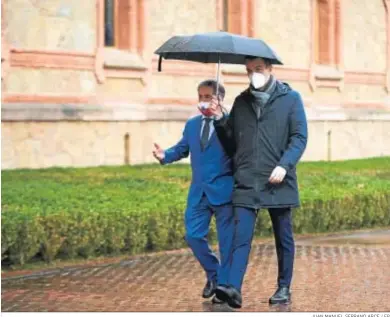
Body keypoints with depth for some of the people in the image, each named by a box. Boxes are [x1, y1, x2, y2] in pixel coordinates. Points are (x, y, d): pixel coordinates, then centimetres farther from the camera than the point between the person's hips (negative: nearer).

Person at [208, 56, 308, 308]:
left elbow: (300, 137, -4)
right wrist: (220, 120, 2)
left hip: (278, 183, -2)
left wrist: (284, 165, -17)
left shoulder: (290, 98, 2)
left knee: (284, 239, 9)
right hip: (246, 183, 2)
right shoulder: (241, 102, 13)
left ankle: (284, 288, 20)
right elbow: (231, 143, 18)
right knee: (241, 238, -10)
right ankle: (233, 288, -18)